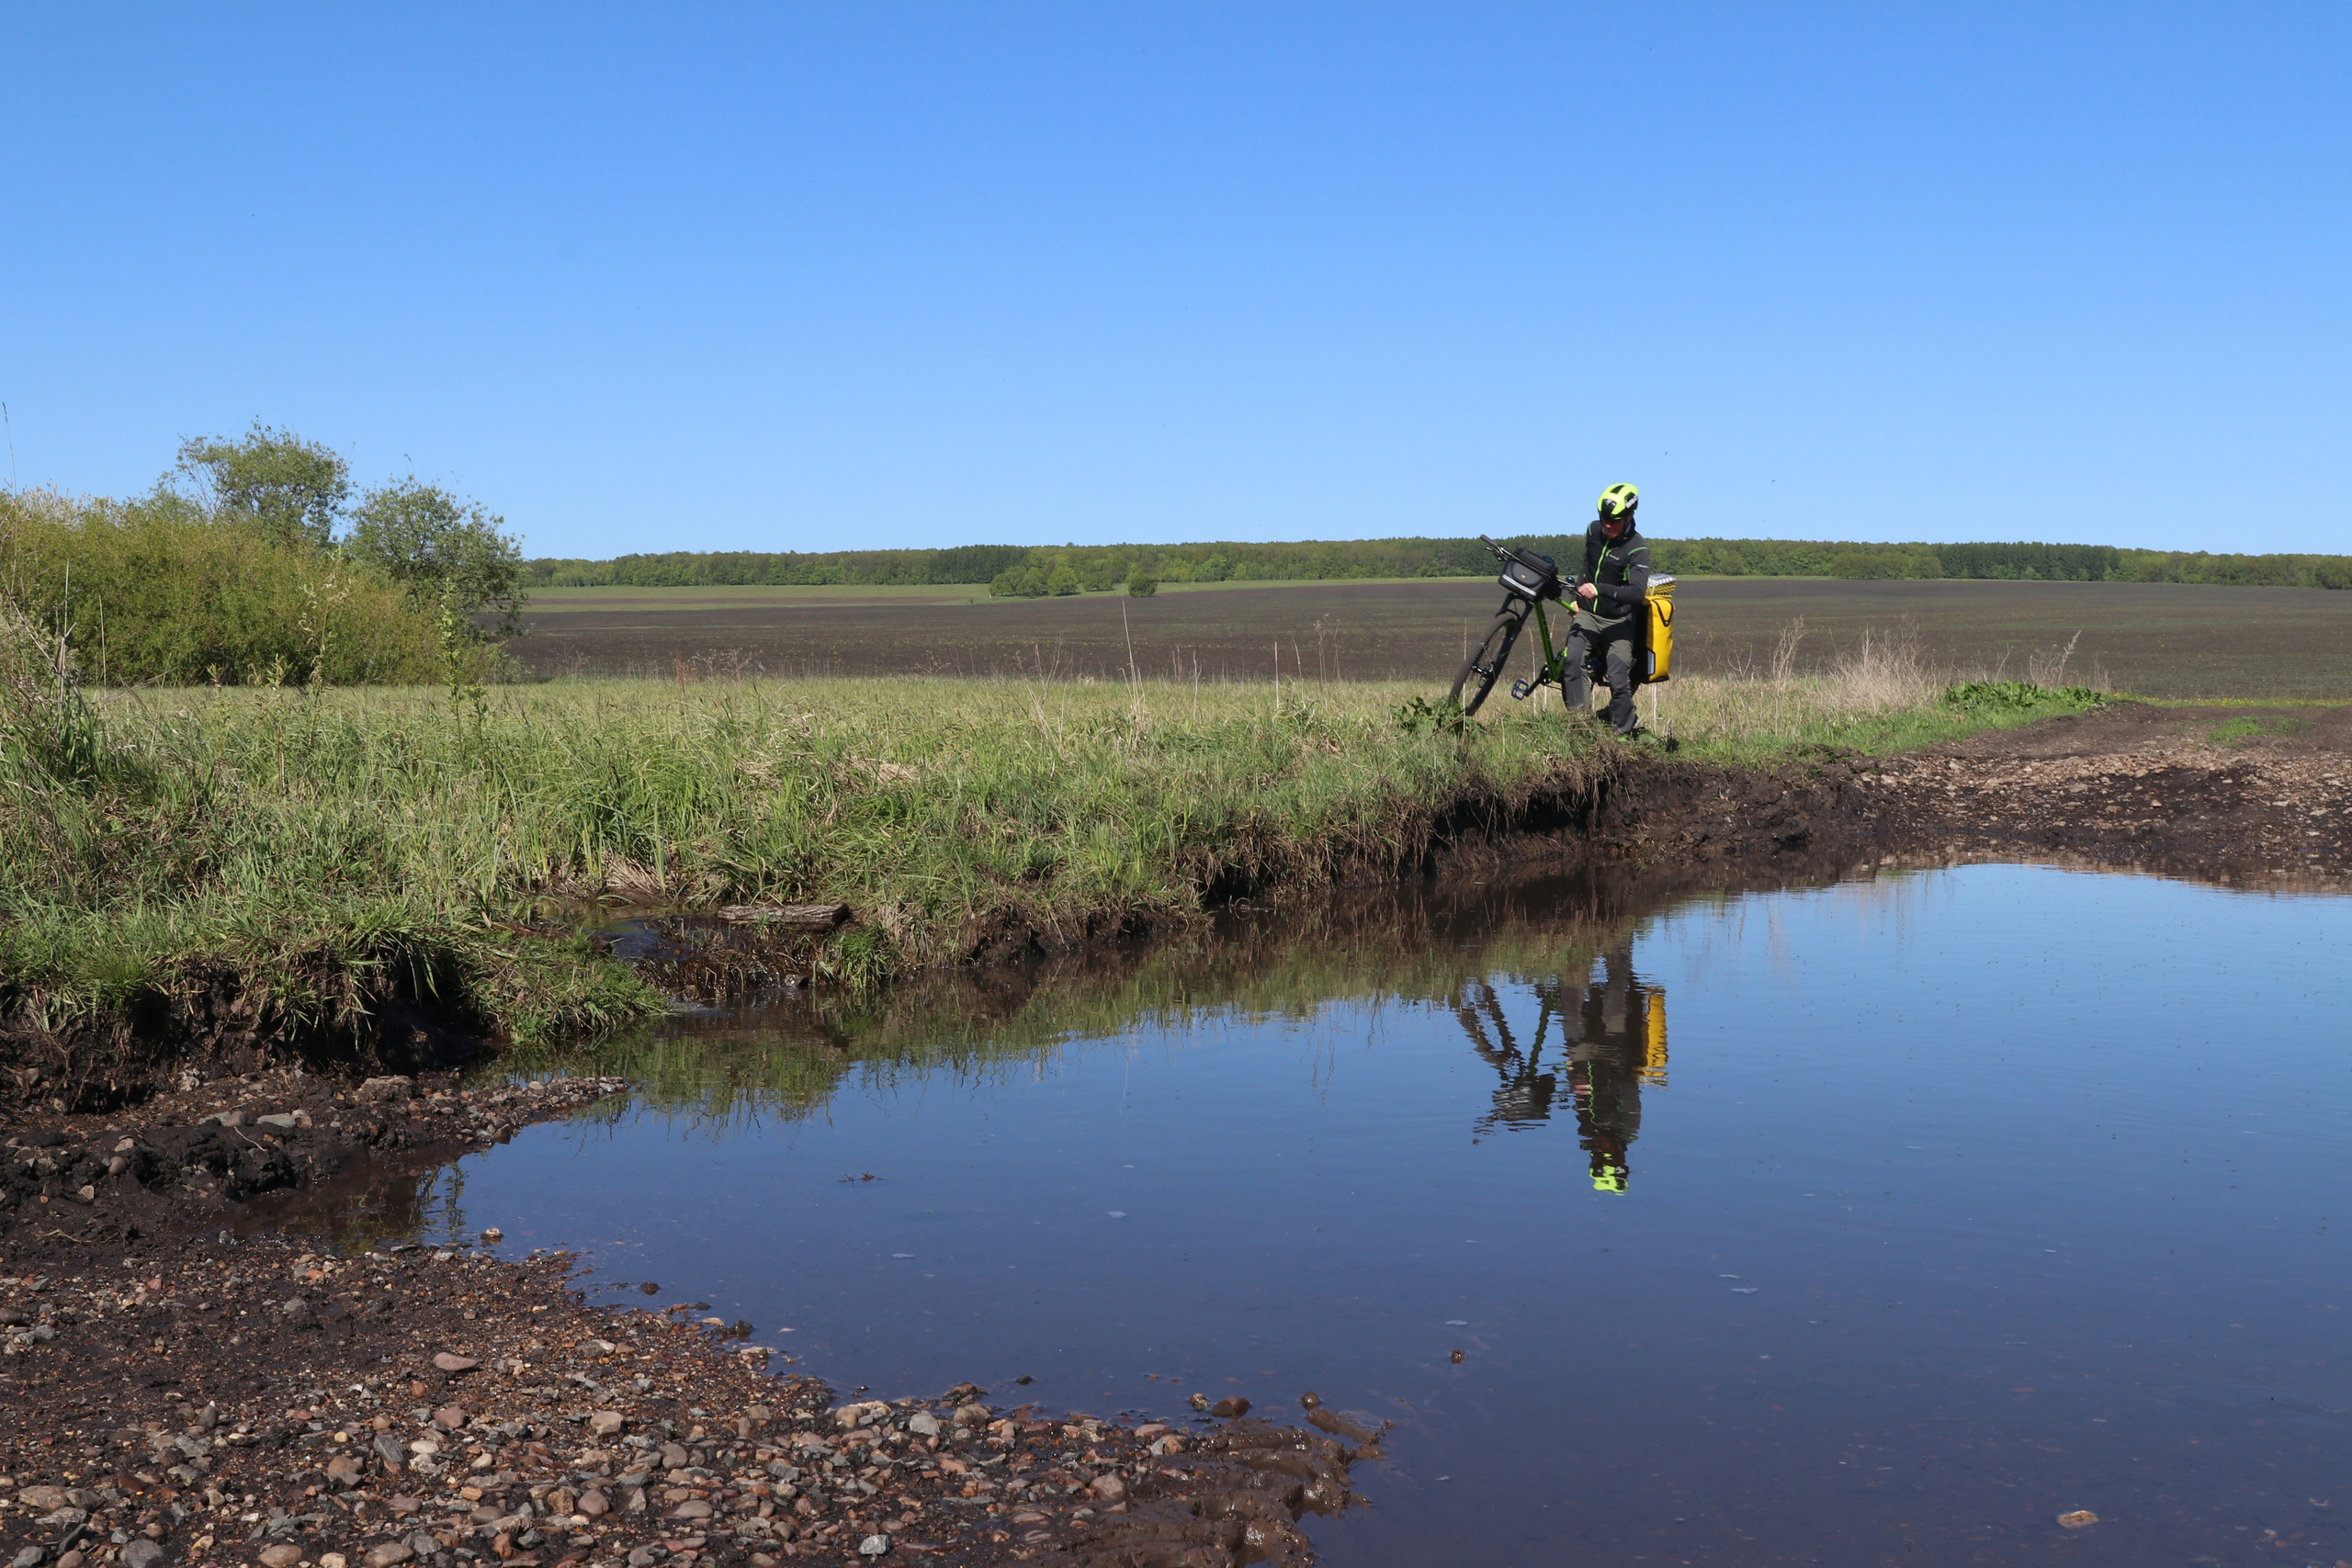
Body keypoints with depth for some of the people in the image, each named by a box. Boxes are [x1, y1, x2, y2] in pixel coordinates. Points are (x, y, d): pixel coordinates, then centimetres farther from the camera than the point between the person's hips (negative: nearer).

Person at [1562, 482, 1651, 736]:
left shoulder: (1637, 548, -17)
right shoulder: (1593, 530, 1)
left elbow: (1638, 592, -29)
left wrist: (1600, 590, -39)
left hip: (1618, 622, -4)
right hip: (1587, 613, 4)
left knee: (1619, 683, -9)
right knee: (1574, 661, -23)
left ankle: (1624, 735, 6)